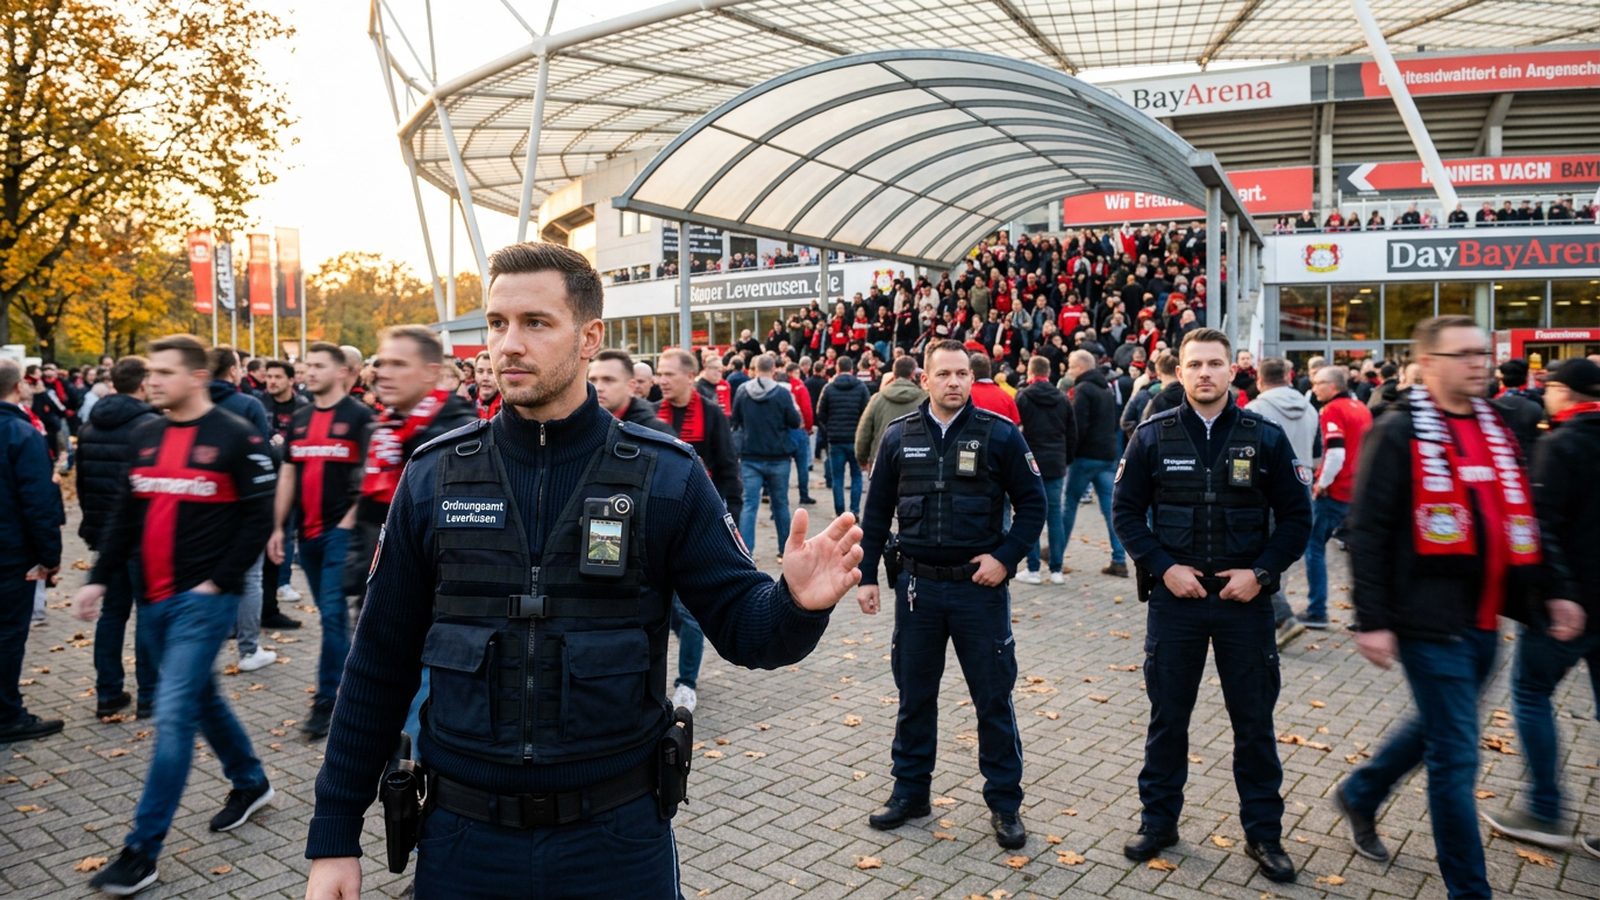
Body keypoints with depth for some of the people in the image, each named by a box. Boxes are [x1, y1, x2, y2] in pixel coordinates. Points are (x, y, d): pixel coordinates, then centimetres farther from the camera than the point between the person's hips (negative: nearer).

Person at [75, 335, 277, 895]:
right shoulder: (145, 437, 9)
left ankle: (143, 850, 2)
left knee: (173, 714, -7)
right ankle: (251, 783, 37)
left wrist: (219, 581, -14)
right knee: (201, 698, 18)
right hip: (157, 598, 7)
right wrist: (98, 579, 6)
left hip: (205, 597, -7)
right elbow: (126, 517, 14)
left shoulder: (236, 438, -10)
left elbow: (258, 519, -11)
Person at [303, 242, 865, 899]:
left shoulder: (666, 476, -8)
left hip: (618, 839, -1)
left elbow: (742, 626, -7)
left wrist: (796, 604, -30)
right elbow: (380, 665, 2)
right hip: (463, 838, 2)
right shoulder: (434, 477, -3)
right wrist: (334, 837, 4)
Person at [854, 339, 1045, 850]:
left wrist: (1006, 557, -11)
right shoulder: (899, 436, 2)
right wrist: (867, 574, 5)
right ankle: (910, 791, 30)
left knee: (993, 697, 7)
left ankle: (1005, 801, 23)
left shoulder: (1000, 434, -5)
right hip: (917, 584, 3)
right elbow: (877, 512, 7)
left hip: (978, 585, -2)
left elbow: (1032, 504, 0)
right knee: (913, 694, 14)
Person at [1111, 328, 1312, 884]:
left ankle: (1263, 833, 26)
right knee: (1167, 716, 11)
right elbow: (1127, 511, 2)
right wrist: (1162, 567, -10)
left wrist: (1261, 572, -10)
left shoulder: (1265, 437, -1)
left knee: (1254, 721, 10)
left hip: (1245, 599, 0)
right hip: (1174, 597, 0)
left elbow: (1296, 516, 2)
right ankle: (1159, 821, 27)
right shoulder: (1153, 436, -1)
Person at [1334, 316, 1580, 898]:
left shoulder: (1496, 431, 11)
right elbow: (1366, 533, -13)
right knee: (1456, 755, -1)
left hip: (1483, 621, 8)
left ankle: (1359, 795, 43)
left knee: (1437, 728, 22)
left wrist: (1553, 590, 14)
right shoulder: (1399, 434, -10)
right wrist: (1372, 621, -16)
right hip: (1430, 621, -8)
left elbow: (1525, 519, 20)